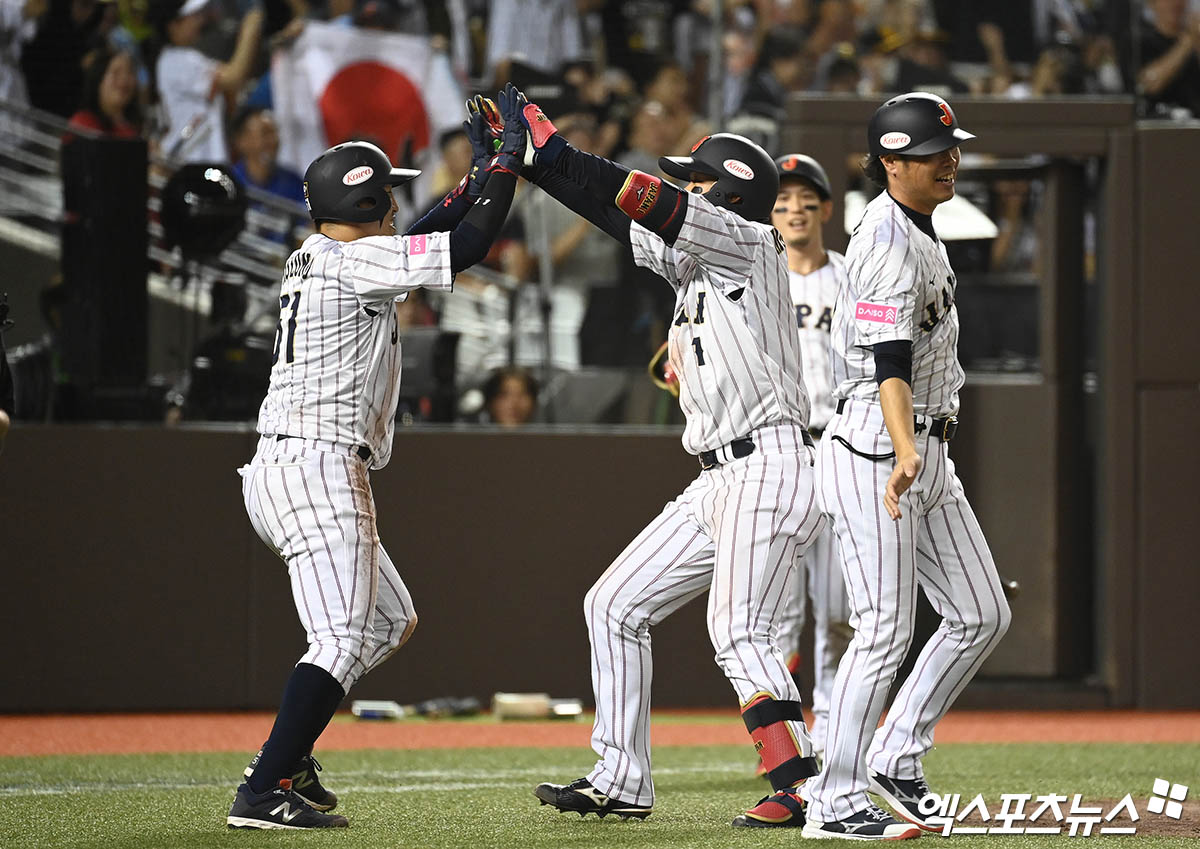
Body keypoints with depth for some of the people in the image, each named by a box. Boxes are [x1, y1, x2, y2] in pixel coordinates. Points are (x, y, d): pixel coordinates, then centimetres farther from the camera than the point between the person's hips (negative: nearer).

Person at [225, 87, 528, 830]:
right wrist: (511, 152, -4)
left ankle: (286, 757, 17)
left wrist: (482, 170, 28)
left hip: (282, 471, 10)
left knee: (392, 621, 21)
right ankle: (266, 792, -20)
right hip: (319, 468, -10)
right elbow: (469, 245, -14)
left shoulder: (313, 262, 17)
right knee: (342, 638, -14)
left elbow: (428, 241, 31)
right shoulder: (354, 261, -11)